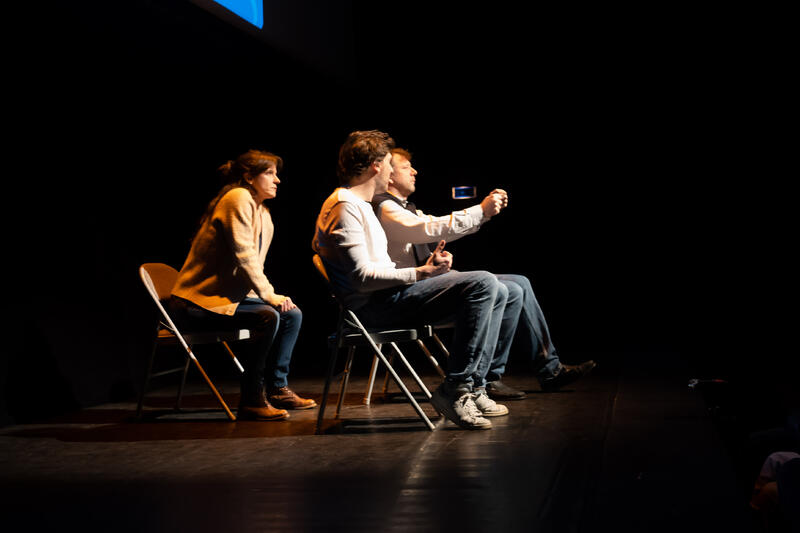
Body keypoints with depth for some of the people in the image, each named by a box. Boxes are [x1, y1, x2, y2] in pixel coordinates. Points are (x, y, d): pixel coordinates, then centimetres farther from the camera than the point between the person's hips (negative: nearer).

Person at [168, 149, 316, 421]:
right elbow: (244, 256, -21)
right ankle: (251, 400, -22)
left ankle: (276, 388, 8)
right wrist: (269, 295, -21)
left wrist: (270, 295, -1)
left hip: (228, 296, 10)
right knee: (267, 317, -29)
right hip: (198, 302, -10)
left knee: (292, 314, 2)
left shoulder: (263, 214, 16)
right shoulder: (238, 198, -13)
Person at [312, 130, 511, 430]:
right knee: (483, 284, -22)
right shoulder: (345, 207, -12)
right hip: (375, 305, -11)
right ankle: (454, 390, -21)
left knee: (496, 292, 7)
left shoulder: (359, 204, 22)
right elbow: (363, 277, -20)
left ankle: (472, 388, -1)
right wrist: (420, 273, -21)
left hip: (388, 295, 11)